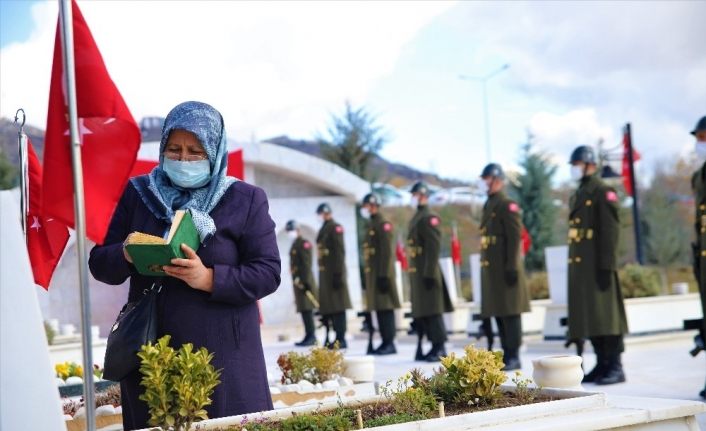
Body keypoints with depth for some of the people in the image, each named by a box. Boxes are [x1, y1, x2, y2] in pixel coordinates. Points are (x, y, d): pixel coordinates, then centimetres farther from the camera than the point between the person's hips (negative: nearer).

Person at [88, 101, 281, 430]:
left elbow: (268, 272, -4)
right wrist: (126, 255, -14)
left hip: (223, 356, -2)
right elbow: (99, 264, 9)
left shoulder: (245, 200, 1)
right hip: (150, 353, 2)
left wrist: (210, 279, -20)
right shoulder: (137, 194, 9)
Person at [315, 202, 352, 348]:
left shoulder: (335, 228, -7)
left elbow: (340, 252, -14)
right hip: (325, 274, 9)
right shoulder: (323, 229, 19)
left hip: (334, 273, -9)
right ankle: (338, 338, 15)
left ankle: (341, 339, -6)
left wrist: (338, 274, -19)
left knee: (337, 306, -8)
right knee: (329, 308, 10)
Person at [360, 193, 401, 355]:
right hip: (372, 275, 9)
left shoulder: (384, 225, -10)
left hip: (382, 275, -9)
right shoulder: (370, 225, 19)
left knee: (385, 308, -8)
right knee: (379, 309, 9)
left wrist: (384, 276, -21)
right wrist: (366, 277, 20)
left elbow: (387, 252, -17)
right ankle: (385, 342, 13)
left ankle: (390, 343, -6)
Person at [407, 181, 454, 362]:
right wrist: (413, 273, 18)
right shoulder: (415, 219, 18)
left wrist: (429, 273, -22)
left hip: (427, 274, -10)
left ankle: (440, 348, -3)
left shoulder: (429, 218, -11)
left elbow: (434, 247, -18)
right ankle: (434, 347, 17)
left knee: (432, 311, -7)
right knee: (421, 312, 11)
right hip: (416, 274, 10)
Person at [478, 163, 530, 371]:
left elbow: (515, 238, -16)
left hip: (505, 269, -9)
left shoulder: (508, 205, -10)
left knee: (509, 312, -5)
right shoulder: (488, 205, 17)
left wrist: (511, 267, -20)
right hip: (491, 270, 9)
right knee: (498, 313, 11)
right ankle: (507, 354, 18)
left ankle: (514, 357, -2)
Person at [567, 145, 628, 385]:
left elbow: (611, 230, -14)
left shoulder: (603, 192, -7)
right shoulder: (577, 196, 19)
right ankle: (602, 364, 16)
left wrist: (607, 265, -20)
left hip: (597, 265, -8)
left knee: (605, 315, -6)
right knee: (589, 316, 9)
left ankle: (616, 367, -3)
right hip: (579, 266, 8)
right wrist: (573, 264, 17)